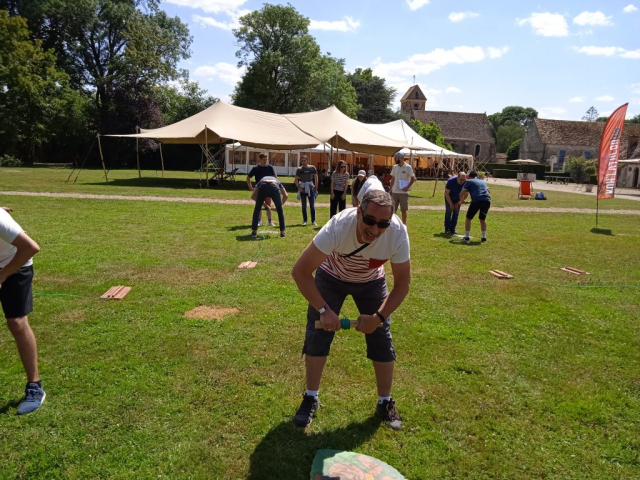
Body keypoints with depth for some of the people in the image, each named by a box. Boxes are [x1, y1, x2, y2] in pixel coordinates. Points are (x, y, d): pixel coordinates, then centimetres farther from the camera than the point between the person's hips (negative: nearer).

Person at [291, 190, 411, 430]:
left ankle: (385, 403, 20)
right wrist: (324, 309, -35)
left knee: (382, 340, -2)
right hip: (331, 277, -1)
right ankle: (310, 398, 15)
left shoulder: (398, 233, -33)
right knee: (317, 336, -6)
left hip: (371, 281, 2)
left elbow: (402, 283, -18)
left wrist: (378, 317, -26)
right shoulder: (338, 227, -40)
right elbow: (300, 271, -34)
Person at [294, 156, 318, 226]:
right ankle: (304, 220, 13)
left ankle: (313, 221, 8)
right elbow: (296, 180, 0)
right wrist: (298, 187, -12)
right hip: (303, 188, 0)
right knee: (304, 205, 6)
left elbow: (316, 177, 7)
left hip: (310, 188, 0)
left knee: (312, 205, 1)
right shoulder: (299, 169, -2)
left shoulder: (312, 168, -1)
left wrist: (316, 187, 3)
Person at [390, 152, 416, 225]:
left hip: (404, 192, -5)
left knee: (404, 210, 3)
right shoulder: (395, 167, 8)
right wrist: (390, 189, 8)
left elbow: (413, 178, -8)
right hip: (395, 192, 5)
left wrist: (408, 187, -18)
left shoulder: (408, 167, -8)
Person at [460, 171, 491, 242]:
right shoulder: (483, 182, 30)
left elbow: (461, 194, 18)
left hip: (477, 201, -4)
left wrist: (462, 200, 39)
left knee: (468, 218, 11)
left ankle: (466, 237, 8)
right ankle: (484, 237, 21)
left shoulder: (469, 181, 16)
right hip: (487, 200, 4)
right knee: (483, 219, 23)